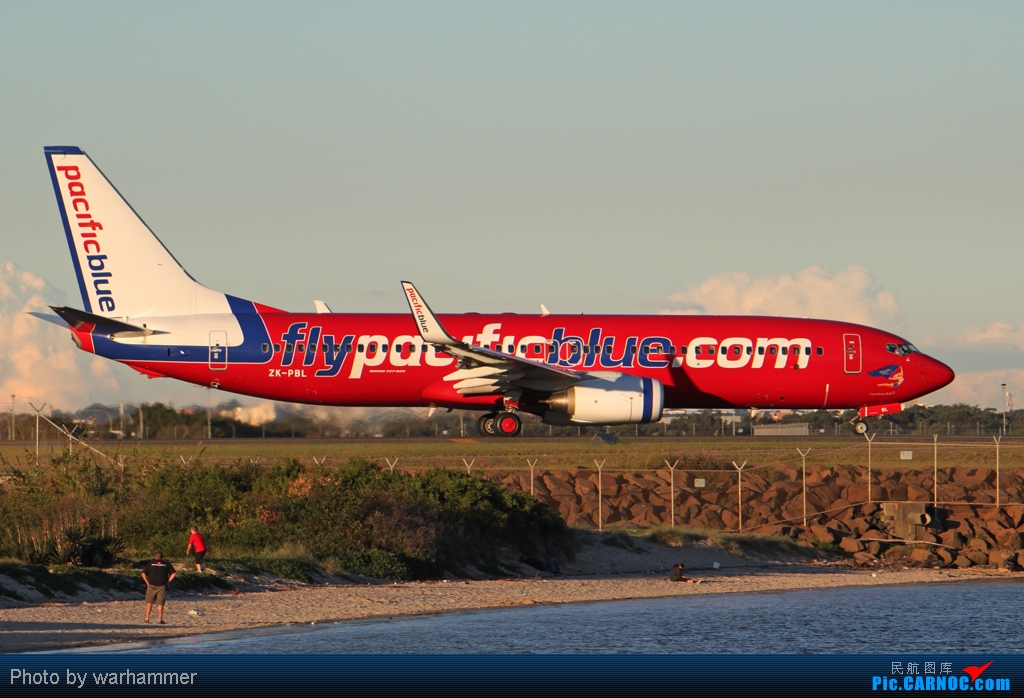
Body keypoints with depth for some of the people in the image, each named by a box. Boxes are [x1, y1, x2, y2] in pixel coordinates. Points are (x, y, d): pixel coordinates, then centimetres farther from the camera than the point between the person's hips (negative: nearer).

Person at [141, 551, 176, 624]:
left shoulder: (150, 564, 5)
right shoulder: (166, 564, 5)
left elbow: (143, 574, -1)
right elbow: (173, 573, 1)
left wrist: (147, 582, 4)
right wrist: (168, 581, 3)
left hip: (151, 586, 0)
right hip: (162, 586, 0)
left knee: (149, 602, 9)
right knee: (160, 604, 4)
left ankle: (147, 618, 5)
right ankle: (160, 619, 1)